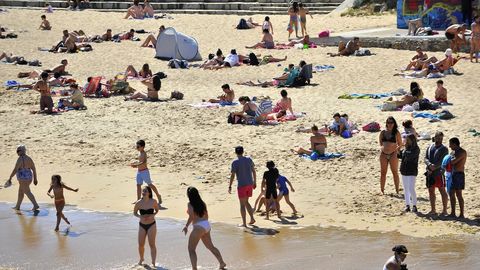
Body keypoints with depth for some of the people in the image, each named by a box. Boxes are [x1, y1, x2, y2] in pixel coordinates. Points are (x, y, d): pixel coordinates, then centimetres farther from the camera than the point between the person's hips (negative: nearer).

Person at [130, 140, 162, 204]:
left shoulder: (144, 154, -18)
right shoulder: (140, 153, 10)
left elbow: (144, 162, -32)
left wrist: (136, 165, -38)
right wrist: (135, 163, 12)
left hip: (144, 171, -9)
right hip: (139, 171, 9)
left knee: (150, 184, 1)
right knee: (138, 185, 6)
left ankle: (158, 196, 13)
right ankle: (138, 200, 8)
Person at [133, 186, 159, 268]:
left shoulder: (153, 202, -11)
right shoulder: (139, 203, -10)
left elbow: (157, 210, 6)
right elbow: (135, 213, 4)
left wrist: (152, 215, -15)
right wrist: (140, 216, -16)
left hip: (151, 225, -2)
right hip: (142, 225, 2)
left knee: (152, 244, -6)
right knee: (141, 244, 5)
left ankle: (153, 263, -3)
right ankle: (141, 259, 32)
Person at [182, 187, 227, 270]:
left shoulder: (190, 204, -8)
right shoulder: (202, 203, 12)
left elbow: (191, 216, -19)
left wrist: (186, 226, -15)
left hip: (199, 227, -8)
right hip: (207, 225, 8)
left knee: (191, 249, -4)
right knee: (210, 246, 26)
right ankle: (222, 263, 35)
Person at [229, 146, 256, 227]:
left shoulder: (235, 162, -11)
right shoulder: (249, 159, 5)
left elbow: (233, 175, -13)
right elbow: (253, 171, 11)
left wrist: (230, 186, -7)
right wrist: (254, 182, 20)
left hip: (241, 185, -5)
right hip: (250, 184, 5)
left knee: (242, 204, 2)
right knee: (246, 202, 21)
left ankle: (244, 223, 2)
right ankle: (252, 218, 15)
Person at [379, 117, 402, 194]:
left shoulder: (396, 133, -1)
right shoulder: (383, 132, 7)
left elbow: (400, 144, 4)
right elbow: (380, 142, 17)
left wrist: (397, 150, -7)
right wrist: (382, 147, 4)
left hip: (393, 154, -3)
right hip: (383, 154, 3)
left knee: (395, 172, 3)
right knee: (383, 172, 8)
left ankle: (397, 190, 9)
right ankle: (382, 189, 16)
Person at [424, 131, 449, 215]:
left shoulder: (444, 149, -3)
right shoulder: (430, 147, 11)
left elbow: (441, 162, -11)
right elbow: (425, 158, 3)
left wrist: (433, 168, -16)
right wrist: (430, 165, -17)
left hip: (439, 173, -5)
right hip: (430, 173, 5)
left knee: (442, 191, -2)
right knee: (431, 191, 9)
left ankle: (444, 210, 1)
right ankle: (433, 210, 17)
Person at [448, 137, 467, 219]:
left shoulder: (462, 152, -13)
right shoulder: (453, 152, 15)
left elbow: (454, 161, -21)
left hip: (459, 174, -9)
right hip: (452, 174, 9)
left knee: (458, 194, -8)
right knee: (451, 194, 9)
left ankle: (462, 214, -6)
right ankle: (453, 213, 15)